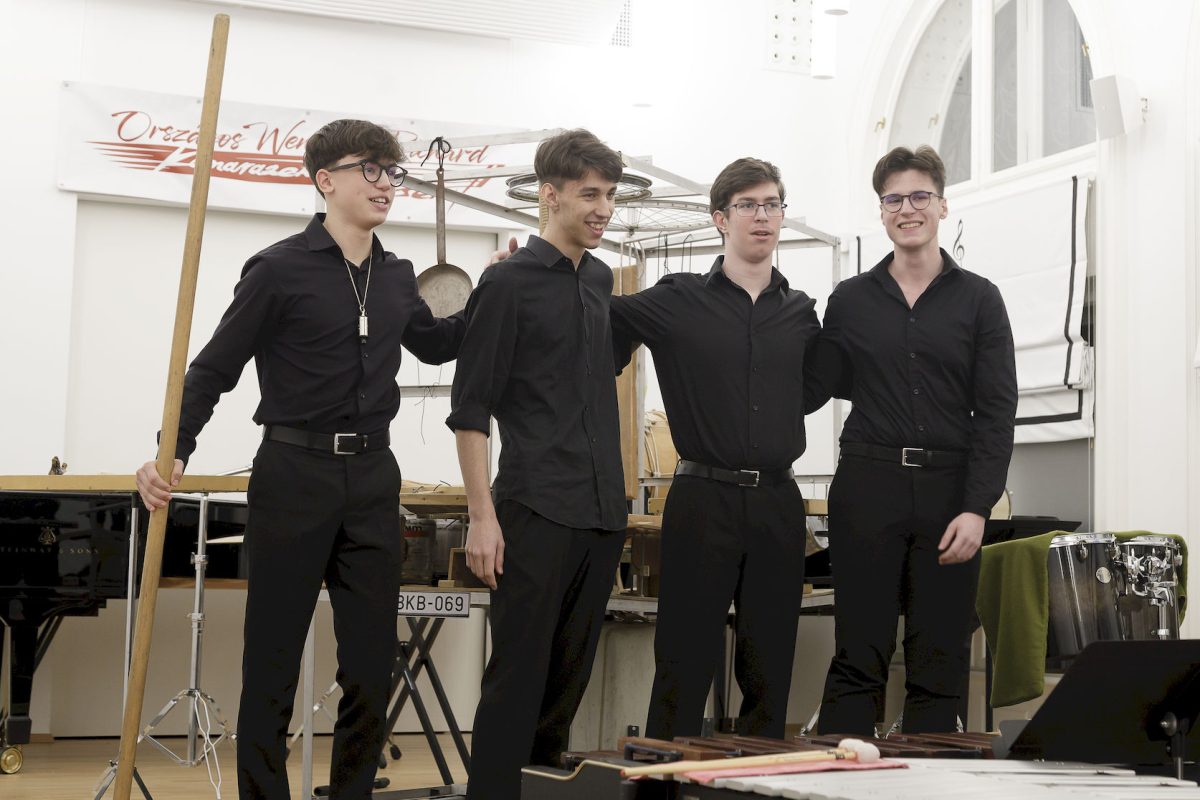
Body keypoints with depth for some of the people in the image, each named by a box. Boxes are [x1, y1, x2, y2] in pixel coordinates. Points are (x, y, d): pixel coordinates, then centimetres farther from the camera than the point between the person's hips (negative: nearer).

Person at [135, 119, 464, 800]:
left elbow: (440, 345, 28)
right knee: (273, 666, 2)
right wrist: (172, 455, -16)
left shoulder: (398, 277, 11)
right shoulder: (280, 270, -5)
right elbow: (214, 370, -5)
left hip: (374, 480, 5)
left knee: (371, 667, 7)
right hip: (295, 475, -5)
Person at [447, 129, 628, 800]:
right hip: (536, 511, -6)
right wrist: (482, 515, -14)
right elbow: (471, 409, -7)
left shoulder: (601, 280, 15)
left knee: (569, 679, 10)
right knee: (517, 676, -5)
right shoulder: (510, 280, -5)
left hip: (603, 512, 6)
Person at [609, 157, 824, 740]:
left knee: (770, 674, 9)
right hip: (703, 499, -3)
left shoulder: (801, 313, 12)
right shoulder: (676, 301, 1)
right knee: (684, 665, -1)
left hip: (778, 504, 4)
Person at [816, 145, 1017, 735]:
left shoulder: (978, 299, 6)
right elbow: (828, 386, 20)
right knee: (858, 656, 0)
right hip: (868, 486, 0)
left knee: (939, 661, 4)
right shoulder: (849, 300, 10)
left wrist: (976, 508, -9)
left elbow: (996, 412, 0)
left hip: (948, 489, 0)